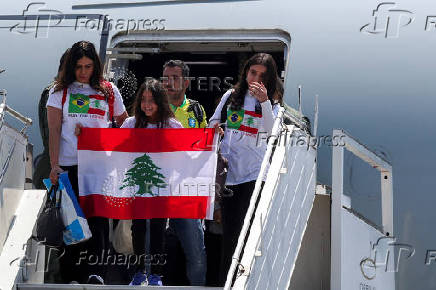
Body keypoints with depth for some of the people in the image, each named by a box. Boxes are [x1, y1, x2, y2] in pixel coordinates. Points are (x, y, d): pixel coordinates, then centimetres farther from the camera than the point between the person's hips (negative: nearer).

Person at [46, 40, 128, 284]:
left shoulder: (108, 91, 11)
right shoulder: (61, 91, 9)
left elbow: (126, 125, 20)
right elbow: (54, 130, 2)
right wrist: (54, 165, -8)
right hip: (69, 165, 0)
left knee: (99, 216, -10)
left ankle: (96, 273, -14)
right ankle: (71, 276, 7)